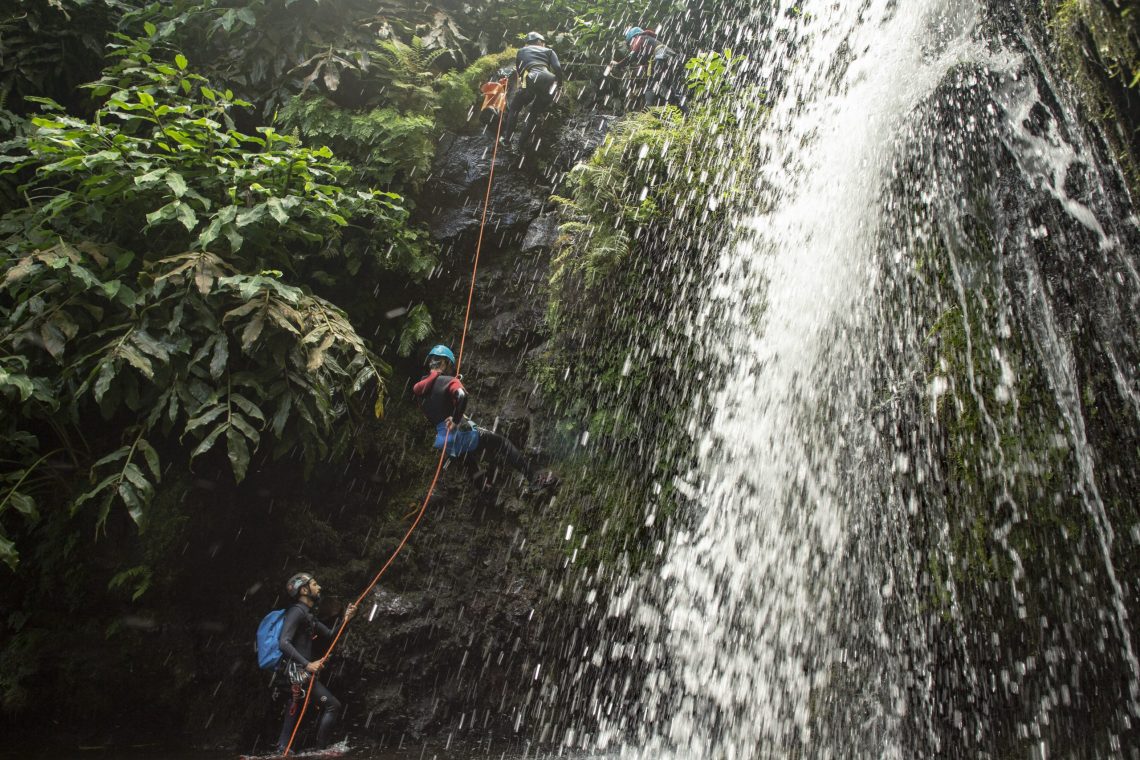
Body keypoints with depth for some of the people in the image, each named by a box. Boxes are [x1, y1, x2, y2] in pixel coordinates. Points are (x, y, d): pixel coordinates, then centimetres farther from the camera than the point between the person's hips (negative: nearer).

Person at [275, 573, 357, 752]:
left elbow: (330, 634, 19)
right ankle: (321, 748, 0)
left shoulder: (308, 614, 16)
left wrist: (345, 619, 3)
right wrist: (307, 664, -31)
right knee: (333, 705, -7)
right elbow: (284, 642, -26)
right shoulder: (297, 611, -14)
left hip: (302, 671, 10)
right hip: (298, 672, -10)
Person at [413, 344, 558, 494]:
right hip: (458, 432, -7)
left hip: (443, 439, 7)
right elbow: (462, 396, -31)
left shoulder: (420, 387, 9)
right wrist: (456, 420, -19)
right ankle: (534, 478, -7)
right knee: (501, 443, -1)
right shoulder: (448, 381, -11)